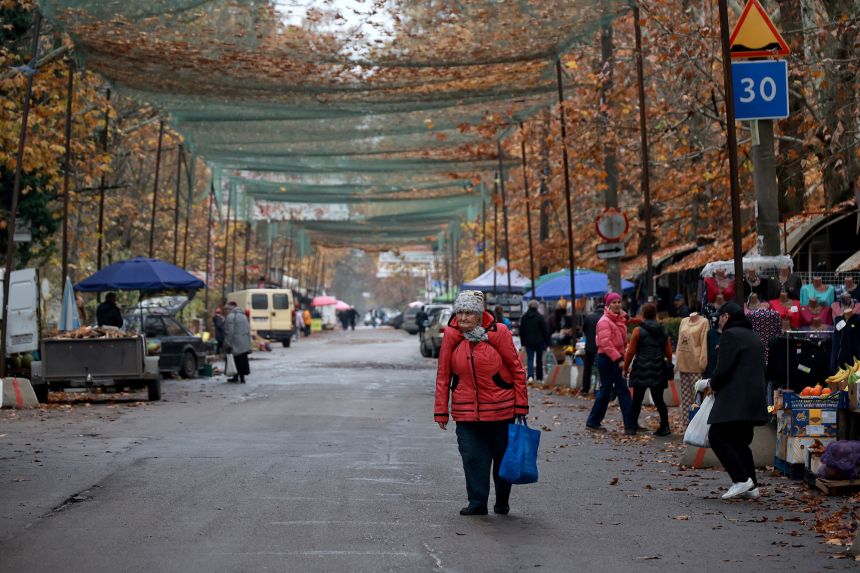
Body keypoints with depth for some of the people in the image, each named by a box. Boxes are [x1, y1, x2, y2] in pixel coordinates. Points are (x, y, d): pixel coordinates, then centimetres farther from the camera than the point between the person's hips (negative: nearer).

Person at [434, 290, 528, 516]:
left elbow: (517, 369, -4)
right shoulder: (451, 336, -4)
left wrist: (521, 405, -5)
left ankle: (502, 502, 29)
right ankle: (477, 503, 8)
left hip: (500, 410, -1)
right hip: (466, 411, 1)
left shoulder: (498, 333, -11)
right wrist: (441, 411, 0)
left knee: (503, 456, 11)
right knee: (472, 457, -3)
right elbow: (443, 375, 2)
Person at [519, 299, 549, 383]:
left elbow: (521, 331, 10)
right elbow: (545, 330, -7)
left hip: (528, 342, 2)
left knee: (530, 359, 1)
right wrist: (547, 341, 0)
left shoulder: (524, 317, 3)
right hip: (539, 342, -2)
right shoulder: (540, 317, -9)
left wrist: (523, 342, 17)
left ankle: (530, 376, -20)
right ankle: (539, 377, 15)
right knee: (539, 360, 10)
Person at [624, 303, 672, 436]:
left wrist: (626, 368, 5)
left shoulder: (638, 330, -5)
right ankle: (665, 425, -6)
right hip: (658, 371, 3)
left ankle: (633, 425, 14)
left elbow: (630, 352, -6)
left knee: (637, 399, 8)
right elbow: (669, 353, 7)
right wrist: (668, 366, 23)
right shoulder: (663, 331, 6)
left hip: (641, 370, -3)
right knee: (658, 399, 6)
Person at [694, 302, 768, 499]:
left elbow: (723, 370, -15)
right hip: (754, 399, 9)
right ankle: (751, 486, 11)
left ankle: (741, 479, -14)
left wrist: (710, 383, 5)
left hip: (735, 400, -9)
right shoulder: (754, 337, 21)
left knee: (717, 436, -7)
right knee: (740, 441, 15)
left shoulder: (730, 335, -7)